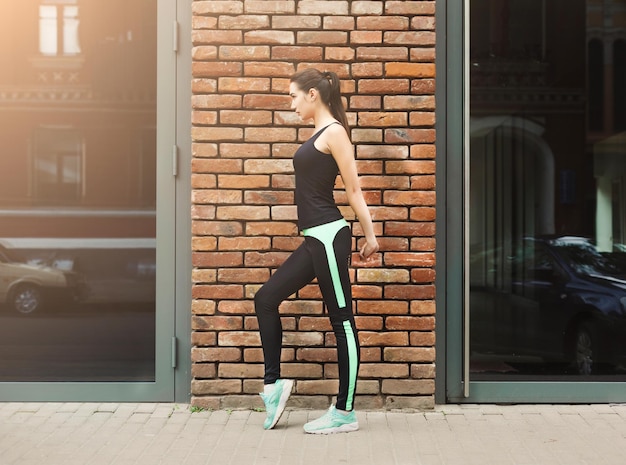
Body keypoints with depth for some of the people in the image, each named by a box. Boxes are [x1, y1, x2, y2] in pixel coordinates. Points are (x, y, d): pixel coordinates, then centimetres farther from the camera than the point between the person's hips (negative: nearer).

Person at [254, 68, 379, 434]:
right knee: (266, 299, 10)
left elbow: (354, 189, -10)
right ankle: (274, 382, 17)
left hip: (329, 236, -10)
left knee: (342, 321, -2)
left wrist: (370, 235, -9)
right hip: (315, 239, 10)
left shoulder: (334, 132, -9)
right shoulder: (321, 134, 18)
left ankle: (345, 413, 6)